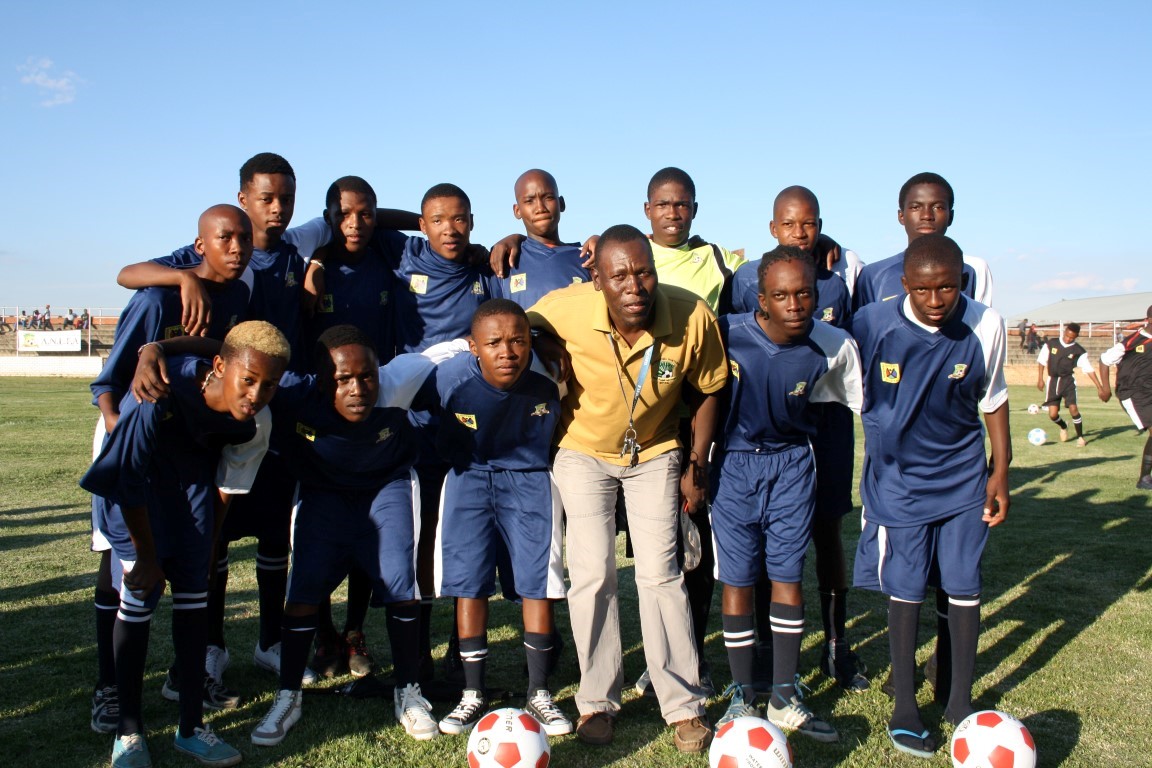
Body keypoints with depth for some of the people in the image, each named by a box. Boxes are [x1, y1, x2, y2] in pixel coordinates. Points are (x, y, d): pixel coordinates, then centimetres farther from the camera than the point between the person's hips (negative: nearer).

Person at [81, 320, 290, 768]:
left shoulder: (256, 424, -23)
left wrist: (204, 548, 3)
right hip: (136, 474, -3)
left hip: (193, 470, 4)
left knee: (193, 592, 0)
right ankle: (128, 731, 6)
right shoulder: (159, 394, -38)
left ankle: (191, 726, 11)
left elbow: (230, 488, -6)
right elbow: (130, 480, -26)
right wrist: (145, 555, -15)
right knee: (140, 593, -9)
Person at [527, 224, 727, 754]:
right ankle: (597, 701, 15)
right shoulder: (564, 310, -28)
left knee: (660, 574, -2)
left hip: (655, 454, 0)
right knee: (592, 576, -3)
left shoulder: (693, 317, -25)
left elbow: (706, 389, -6)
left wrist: (697, 464, -4)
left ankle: (685, 706, 11)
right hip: (583, 451, 0)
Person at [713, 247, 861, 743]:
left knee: (788, 574, 3)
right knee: (737, 579, 2)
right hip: (734, 463, -1)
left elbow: (862, 401, 2)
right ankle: (742, 696, 16)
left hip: (792, 464, 1)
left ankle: (784, 697, 16)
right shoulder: (727, 334, -19)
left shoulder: (832, 348, -14)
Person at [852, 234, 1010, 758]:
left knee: (964, 586, 5)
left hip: (963, 477, 2)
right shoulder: (871, 324, -16)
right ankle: (904, 705, 15)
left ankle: (960, 699, 23)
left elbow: (993, 399, 5)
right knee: (906, 589, 0)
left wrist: (1000, 471, 6)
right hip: (898, 478, -2)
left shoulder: (986, 326, -10)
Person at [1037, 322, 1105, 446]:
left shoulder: (1079, 351, -4)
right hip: (1053, 381, 1)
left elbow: (1089, 369, -4)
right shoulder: (1051, 345, -2)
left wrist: (1099, 387, -8)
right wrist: (1040, 379, 4)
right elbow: (1042, 361, 8)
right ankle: (1063, 426, 31)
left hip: (1068, 381, -1)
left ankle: (1080, 437, 2)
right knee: (1053, 414, -5)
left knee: (1073, 408, -17)